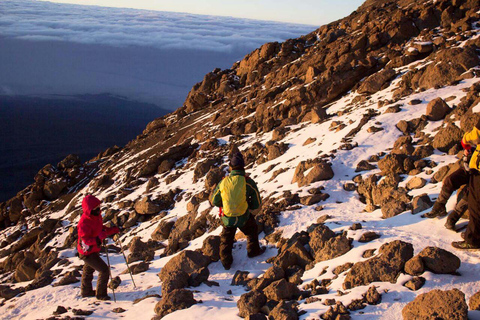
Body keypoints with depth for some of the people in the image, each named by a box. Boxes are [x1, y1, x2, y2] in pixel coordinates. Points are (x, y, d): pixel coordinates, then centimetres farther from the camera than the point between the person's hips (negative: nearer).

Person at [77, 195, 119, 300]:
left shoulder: (97, 215, -7)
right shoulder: (84, 222, -34)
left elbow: (100, 228, 10)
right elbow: (85, 241, -33)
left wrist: (111, 230, -4)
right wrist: (100, 237, -43)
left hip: (94, 249, 10)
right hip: (87, 252, -10)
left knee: (89, 270, 28)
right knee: (104, 270, -8)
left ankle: (86, 291, 50)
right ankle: (100, 294, 10)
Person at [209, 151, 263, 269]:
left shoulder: (223, 182, -12)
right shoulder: (249, 182, -16)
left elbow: (214, 201, 2)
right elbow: (257, 204, -7)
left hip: (227, 219, 1)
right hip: (244, 218, -1)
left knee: (226, 239, 24)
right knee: (252, 231, 30)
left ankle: (226, 261, 32)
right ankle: (253, 250, 45)